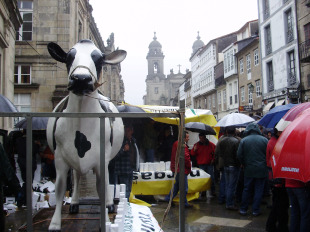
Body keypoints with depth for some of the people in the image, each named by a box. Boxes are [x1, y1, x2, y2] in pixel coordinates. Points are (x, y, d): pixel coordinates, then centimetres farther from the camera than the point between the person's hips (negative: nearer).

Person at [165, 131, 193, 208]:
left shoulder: (176, 143, 12)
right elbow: (186, 157, -23)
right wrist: (189, 167, -8)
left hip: (177, 168, 10)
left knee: (177, 184, 22)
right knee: (184, 188, 0)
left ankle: (168, 198, 28)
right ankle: (184, 203, 9)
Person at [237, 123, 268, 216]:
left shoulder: (243, 140, -4)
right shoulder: (264, 140, -4)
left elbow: (239, 155, -4)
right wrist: (264, 164, 13)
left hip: (249, 170, 1)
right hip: (261, 170, 0)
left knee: (246, 189, 10)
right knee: (259, 190, 7)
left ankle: (243, 209, 16)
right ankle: (255, 210, 11)